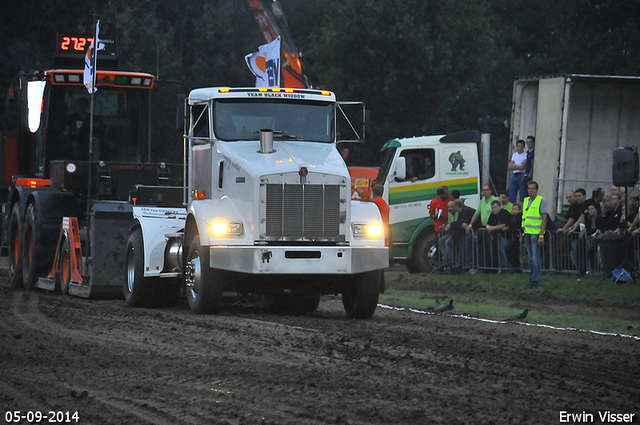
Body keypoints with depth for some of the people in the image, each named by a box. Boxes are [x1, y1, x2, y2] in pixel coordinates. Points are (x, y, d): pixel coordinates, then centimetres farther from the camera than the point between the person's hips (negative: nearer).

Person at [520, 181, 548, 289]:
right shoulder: (525, 201, 15)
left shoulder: (541, 200, -5)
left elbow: (544, 218, -10)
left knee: (536, 258, -6)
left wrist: (541, 235, -16)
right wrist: (521, 233, 17)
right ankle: (534, 279, 15)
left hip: (536, 233, -7)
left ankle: (534, 281, -5)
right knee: (531, 258, 9)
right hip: (527, 233, 7)